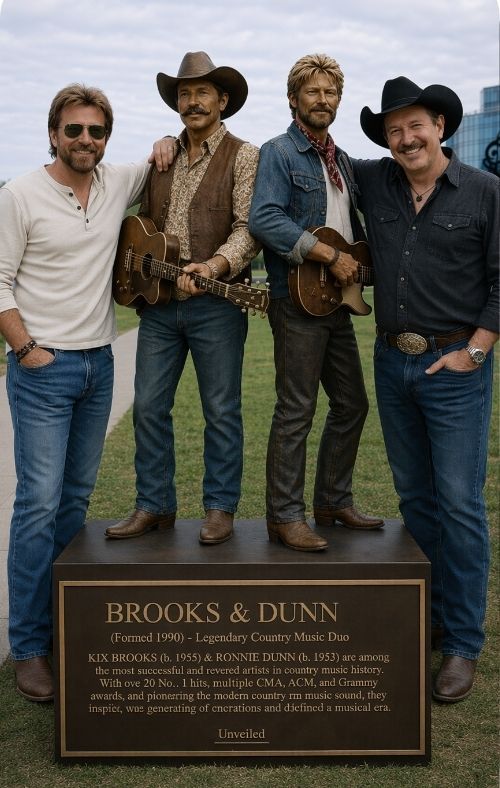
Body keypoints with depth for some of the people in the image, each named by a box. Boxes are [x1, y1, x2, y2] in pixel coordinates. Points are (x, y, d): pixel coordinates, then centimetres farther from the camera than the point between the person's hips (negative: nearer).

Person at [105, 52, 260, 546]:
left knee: (221, 410, 2)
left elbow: (248, 228, -13)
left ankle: (220, 508, 14)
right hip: (157, 301, 6)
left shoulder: (243, 156, -2)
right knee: (148, 407, 7)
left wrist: (214, 266, -28)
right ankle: (154, 506, 18)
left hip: (216, 302, -5)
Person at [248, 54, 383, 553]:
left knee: (351, 405, 13)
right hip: (297, 300, -8)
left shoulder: (339, 160, 18)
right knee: (296, 411, -6)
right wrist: (329, 255, -22)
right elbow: (263, 219, -22)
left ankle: (333, 502, 26)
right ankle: (285, 517, 3)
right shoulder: (279, 152, -6)